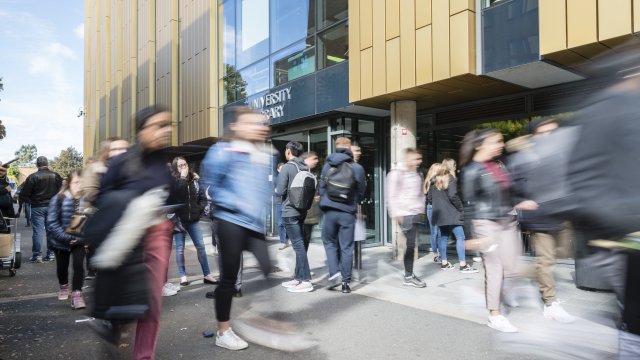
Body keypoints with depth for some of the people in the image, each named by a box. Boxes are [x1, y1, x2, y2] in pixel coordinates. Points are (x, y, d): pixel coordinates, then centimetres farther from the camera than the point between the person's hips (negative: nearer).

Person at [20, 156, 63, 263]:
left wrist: (31, 201, 9)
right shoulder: (56, 176, 0)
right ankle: (51, 254, 11)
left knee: (38, 230, 1)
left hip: (37, 207, -3)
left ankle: (37, 255, 3)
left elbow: (24, 194, -7)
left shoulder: (33, 177, -10)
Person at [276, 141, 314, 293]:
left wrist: (275, 188, 6)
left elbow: (280, 191, -14)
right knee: (300, 245, 13)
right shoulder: (305, 167, 9)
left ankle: (306, 281, -4)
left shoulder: (287, 167, -12)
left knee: (298, 245, -6)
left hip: (290, 212, -8)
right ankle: (298, 277, 22)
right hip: (302, 210, 8)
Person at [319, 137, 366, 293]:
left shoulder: (327, 166, 3)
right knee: (346, 247, 5)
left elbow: (322, 188, 6)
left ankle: (334, 273, 2)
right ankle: (346, 282, 9)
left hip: (330, 211, 1)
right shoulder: (357, 168, -3)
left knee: (329, 242, 17)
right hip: (348, 212, -1)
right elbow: (361, 192, 7)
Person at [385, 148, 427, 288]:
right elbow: (391, 195, -12)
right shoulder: (396, 173, -10)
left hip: (416, 214, 7)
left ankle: (409, 274, 20)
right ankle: (408, 277, 5)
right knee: (411, 244, -6)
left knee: (411, 244, 10)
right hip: (405, 214, -7)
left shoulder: (417, 174, 14)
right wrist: (396, 213, -15)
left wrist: (421, 209, 16)